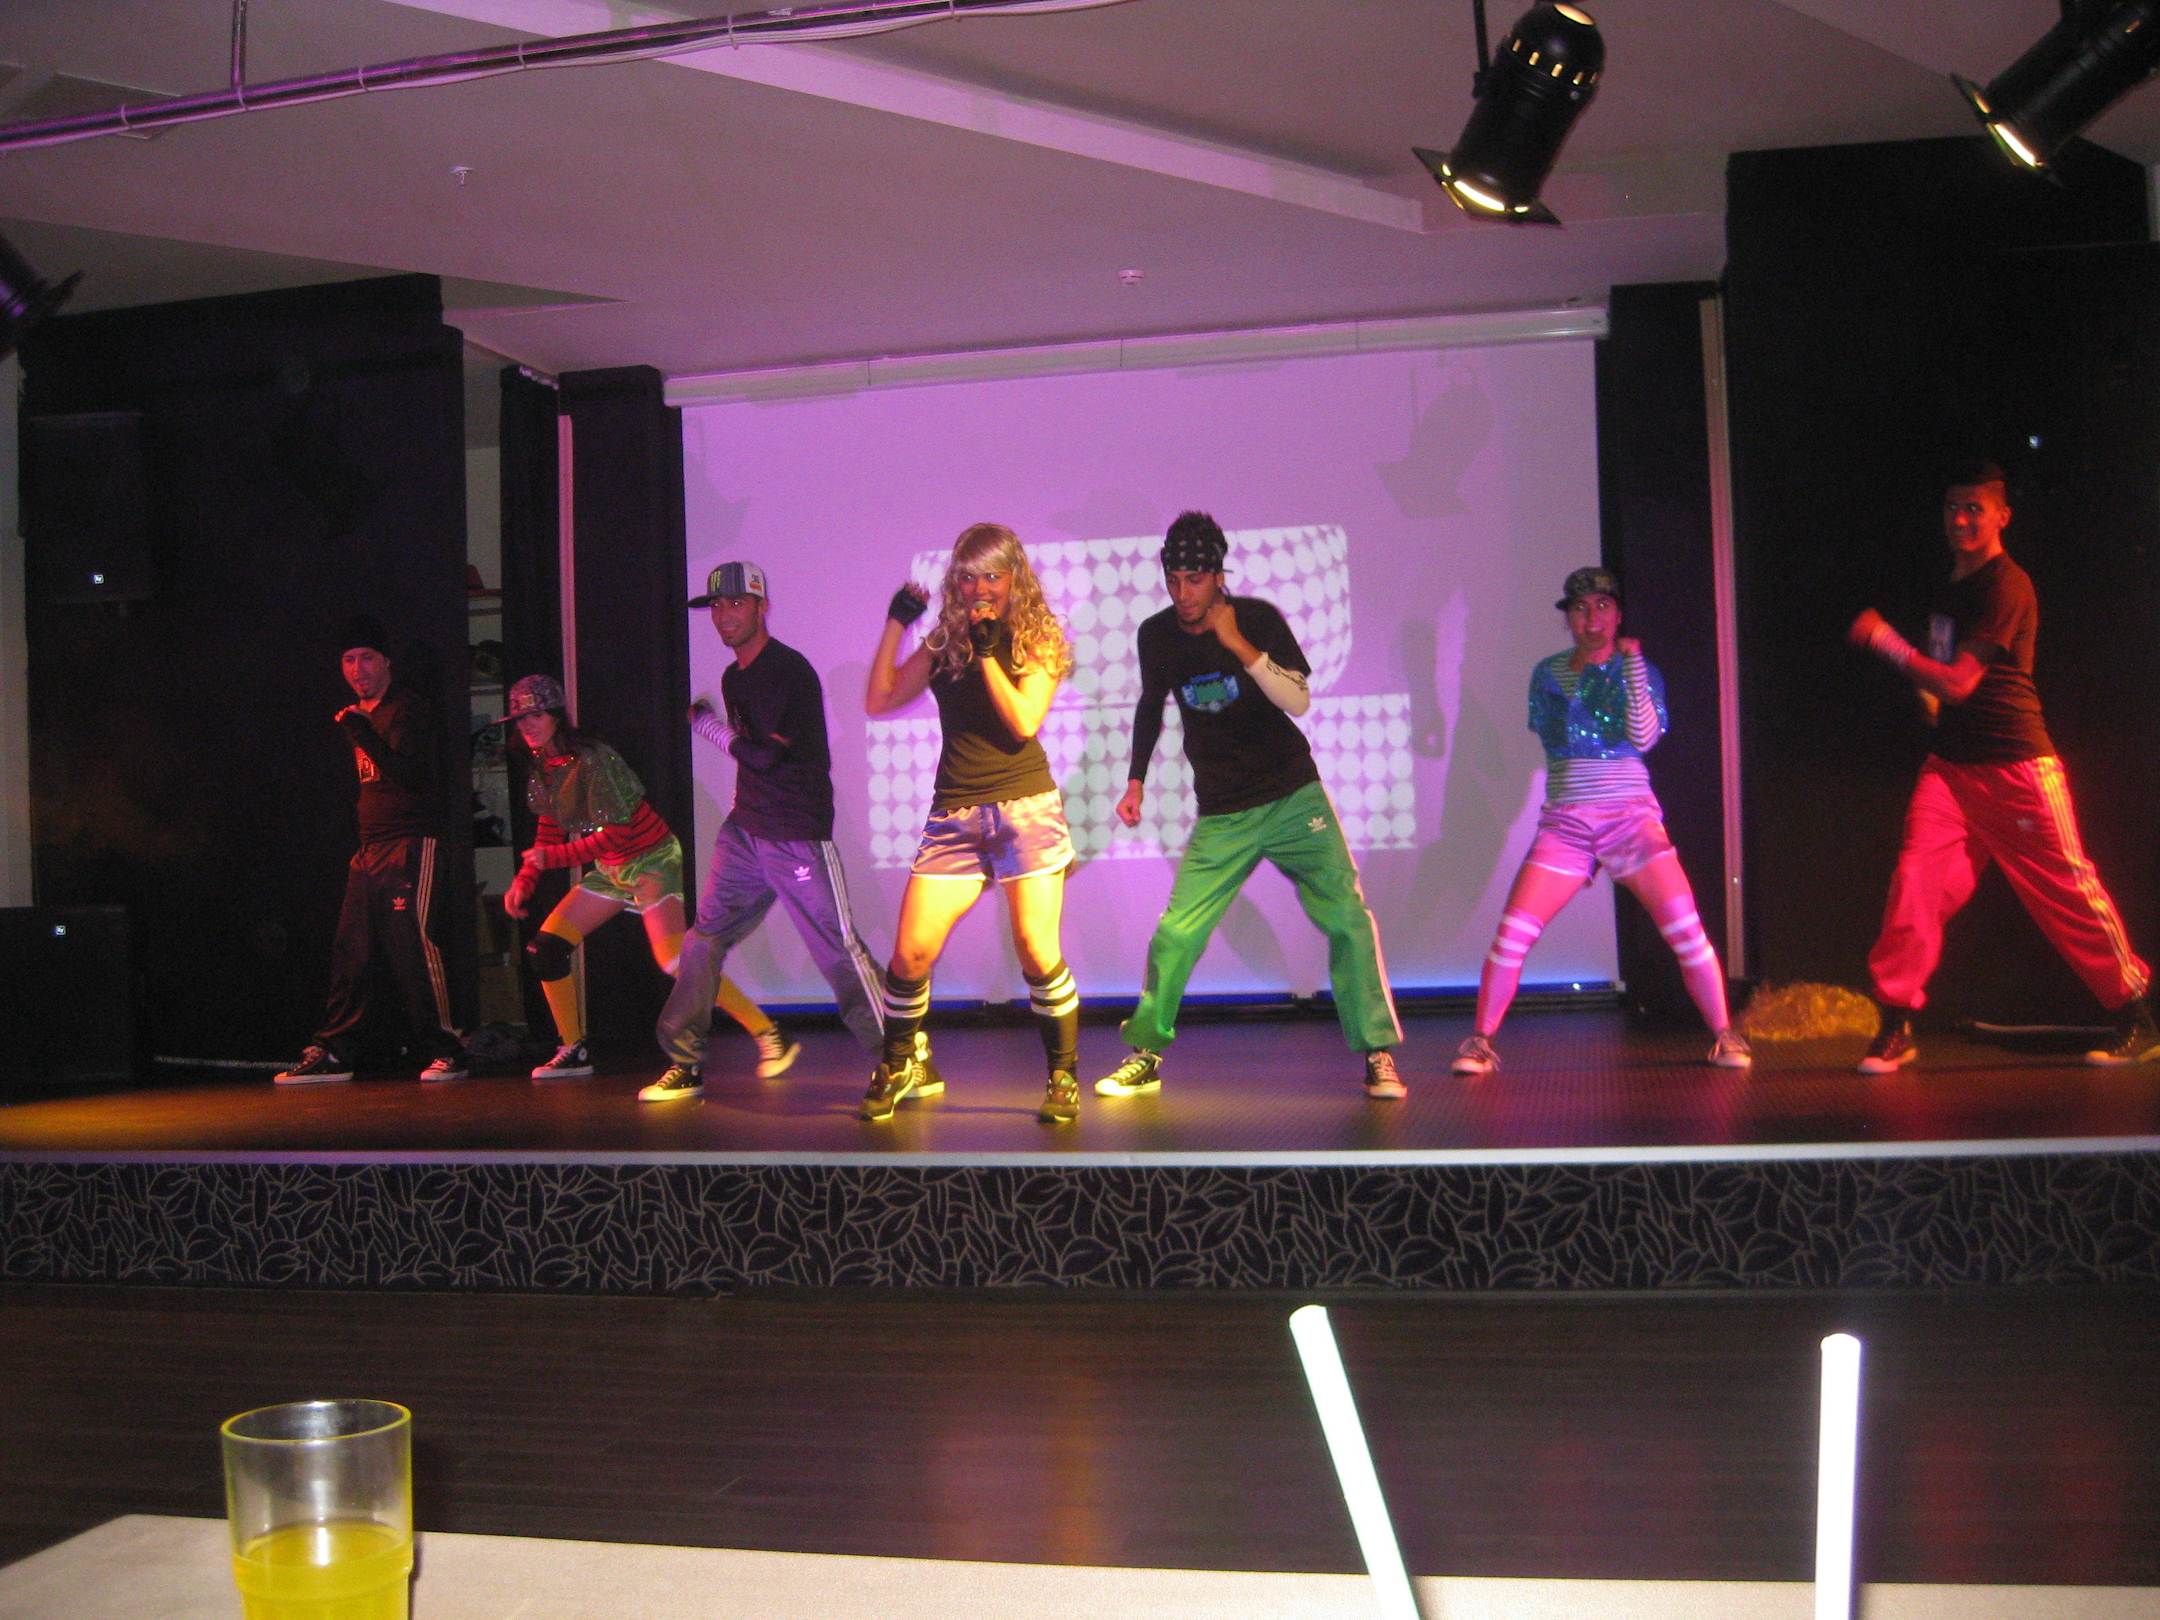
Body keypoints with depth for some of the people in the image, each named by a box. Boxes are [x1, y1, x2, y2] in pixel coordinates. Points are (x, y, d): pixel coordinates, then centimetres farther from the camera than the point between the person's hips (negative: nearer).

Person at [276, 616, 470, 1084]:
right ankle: (331, 1053, 11)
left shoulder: (408, 708, -6)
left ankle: (446, 1051, -5)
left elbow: (407, 772, -21)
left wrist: (362, 734, -30)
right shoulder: (358, 712, 19)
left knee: (414, 947, -11)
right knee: (350, 951, 6)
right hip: (370, 848, 8)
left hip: (411, 844, -8)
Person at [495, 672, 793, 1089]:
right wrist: (524, 880, 3)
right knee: (545, 947, 2)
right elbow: (549, 833, 15)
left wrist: (552, 858, -21)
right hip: (610, 869, 9)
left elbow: (616, 833, -24)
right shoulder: (543, 770, 5)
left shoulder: (590, 760, -22)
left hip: (651, 860, -9)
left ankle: (769, 1036, -17)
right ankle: (573, 1053, 15)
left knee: (675, 960, -22)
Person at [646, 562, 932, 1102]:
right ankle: (684, 1063, 13)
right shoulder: (733, 678, 15)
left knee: (838, 947, -8)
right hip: (744, 829, 8)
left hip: (797, 836, -8)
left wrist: (710, 727, -6)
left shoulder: (789, 670, -13)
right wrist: (744, 808, 19)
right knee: (704, 937, 4)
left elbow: (766, 754, -19)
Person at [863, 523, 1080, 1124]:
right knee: (911, 953, -3)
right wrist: (895, 624, 4)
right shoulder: (944, 641, 13)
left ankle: (1064, 1076, 9)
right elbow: (879, 701, 8)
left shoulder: (1037, 638, 4)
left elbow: (1025, 721, -10)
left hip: (1025, 808, -3)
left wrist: (987, 652, -12)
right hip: (954, 813, 3)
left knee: (1037, 955, -10)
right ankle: (897, 1068, 19)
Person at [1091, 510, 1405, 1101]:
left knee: (1347, 916, -10)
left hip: (1293, 797, -2)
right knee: (1175, 932, -7)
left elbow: (1299, 700, -16)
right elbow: (1151, 705, 19)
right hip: (1221, 816, 2)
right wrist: (1137, 780, 16)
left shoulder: (1258, 618, -7)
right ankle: (1145, 1057, 9)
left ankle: (1377, 1054, 1)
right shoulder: (1156, 636, 0)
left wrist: (1240, 646, -24)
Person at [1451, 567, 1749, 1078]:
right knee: (1512, 933, -8)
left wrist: (1631, 663, -17)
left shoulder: (1639, 670, 3)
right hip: (1564, 823, 2)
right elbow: (1554, 737, 12)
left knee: (1685, 927, -13)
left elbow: (1644, 737, -14)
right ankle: (1481, 1042, 4)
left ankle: (1724, 1035, 5)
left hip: (1631, 817, -1)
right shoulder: (1548, 672, 11)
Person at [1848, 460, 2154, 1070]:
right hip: (1950, 762, 7)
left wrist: (1882, 638, -14)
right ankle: (1897, 1026, -4)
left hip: (2015, 766, -7)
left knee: (2069, 889, 2)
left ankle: (2136, 1019, 19)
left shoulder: (2006, 586, -12)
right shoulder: (1952, 588, 15)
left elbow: (1959, 682, -18)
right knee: (1915, 879, -8)